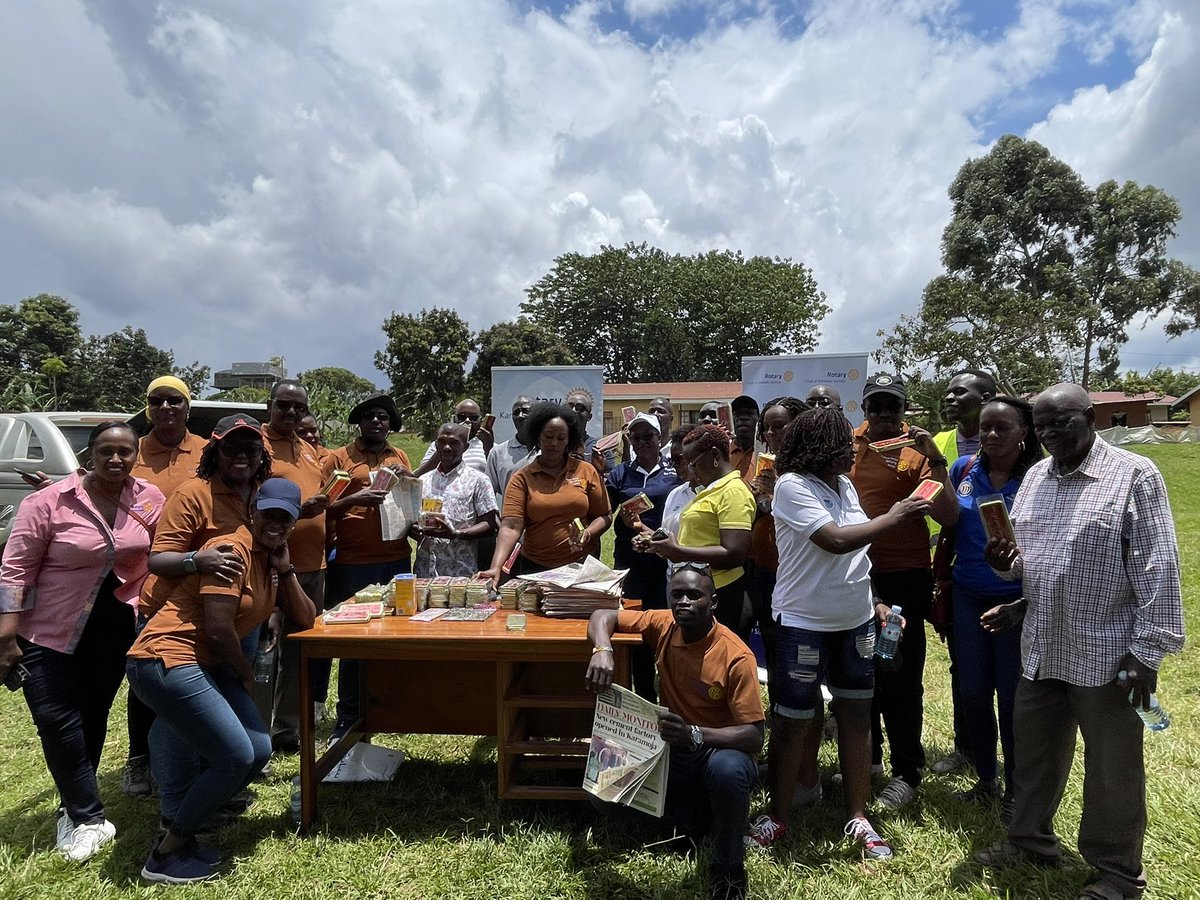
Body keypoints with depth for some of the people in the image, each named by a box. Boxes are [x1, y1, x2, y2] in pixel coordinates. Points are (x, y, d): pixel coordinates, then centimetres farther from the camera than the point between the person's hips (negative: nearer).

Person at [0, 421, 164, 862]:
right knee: (57, 721, -4)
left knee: (92, 718, 12)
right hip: (50, 630, -3)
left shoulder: (151, 500, -4)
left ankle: (74, 810, 30)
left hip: (114, 631, 3)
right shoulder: (49, 502, -13)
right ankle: (88, 818, 8)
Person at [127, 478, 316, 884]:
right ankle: (164, 855, 10)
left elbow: (305, 619, 7)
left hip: (207, 665, 9)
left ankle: (181, 827, 24)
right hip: (165, 661, -9)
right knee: (236, 758, -11)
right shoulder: (233, 550, -17)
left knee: (258, 752, 3)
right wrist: (246, 674, -3)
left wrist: (286, 568, -3)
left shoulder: (273, 560, 11)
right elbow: (218, 629, -20)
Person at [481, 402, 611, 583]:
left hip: (582, 566, 1)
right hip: (535, 568, 0)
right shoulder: (521, 479, -3)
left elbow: (604, 516, 5)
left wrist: (588, 533, -15)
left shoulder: (587, 471, 1)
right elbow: (510, 527, -13)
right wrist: (496, 567, -26)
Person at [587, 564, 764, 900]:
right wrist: (602, 650, -26)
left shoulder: (736, 656, -22)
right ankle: (697, 815, 11)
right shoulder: (664, 625, -9)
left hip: (720, 751, -5)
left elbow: (754, 736, -24)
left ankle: (728, 869, -11)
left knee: (726, 769, -39)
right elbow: (603, 616, -2)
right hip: (673, 752, 6)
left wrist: (693, 734, -42)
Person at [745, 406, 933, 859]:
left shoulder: (844, 485, 6)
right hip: (805, 623, -7)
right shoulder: (792, 486, -16)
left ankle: (857, 818, 26)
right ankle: (777, 816, 21)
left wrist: (874, 601, 10)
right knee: (792, 721, 5)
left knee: (857, 715, 12)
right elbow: (836, 541, -24)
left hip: (855, 621, 7)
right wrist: (893, 518, -15)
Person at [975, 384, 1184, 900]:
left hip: (1107, 654, -6)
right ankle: (1031, 840, 38)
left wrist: (1147, 650, -16)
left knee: (1112, 769, 11)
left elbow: (1157, 568, -13)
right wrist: (1006, 562, -6)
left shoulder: (1134, 475, -10)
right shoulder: (1035, 477, 8)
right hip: (1041, 649, 6)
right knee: (1035, 752, 18)